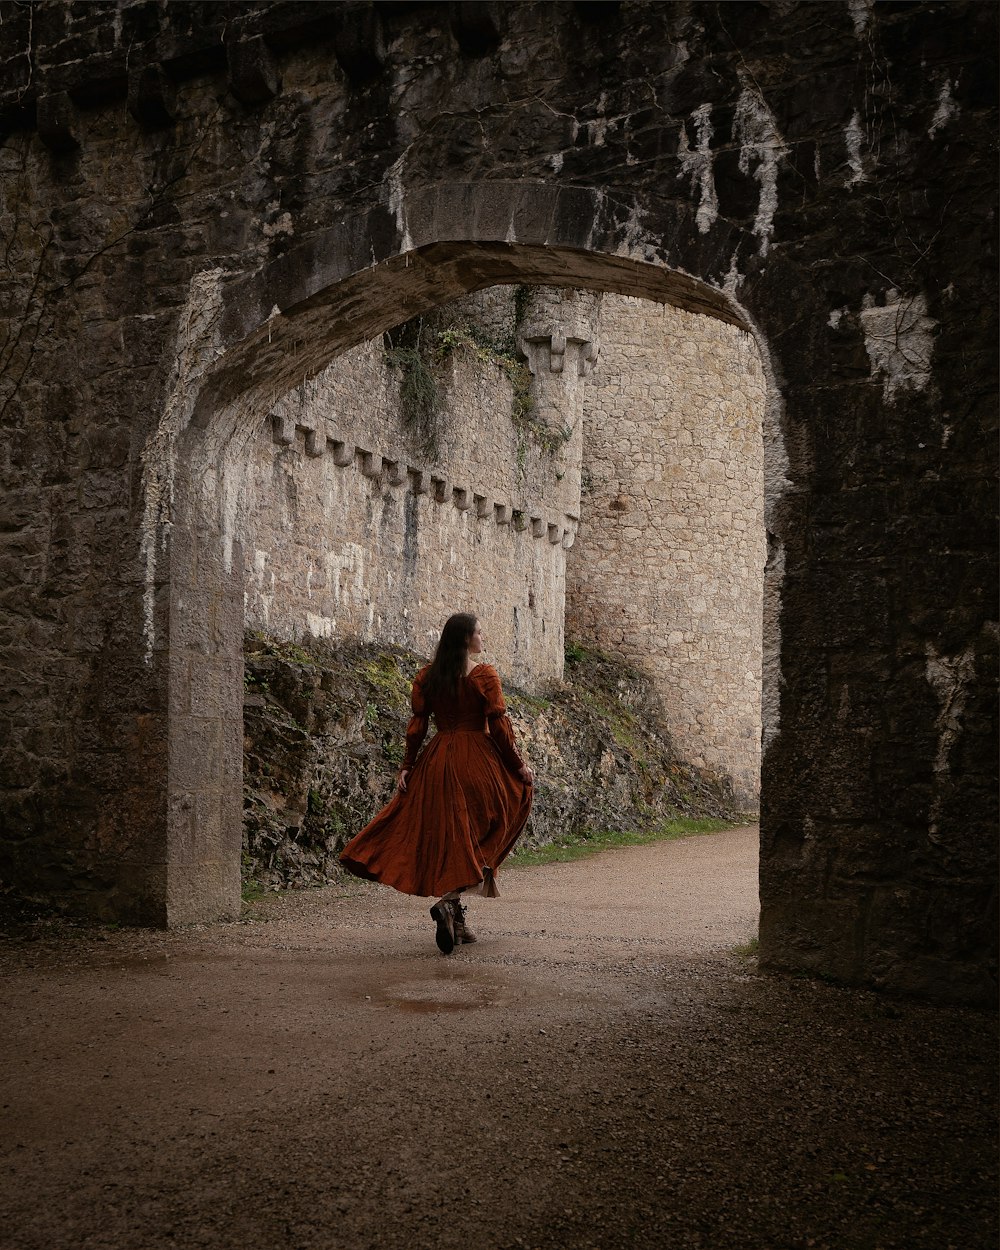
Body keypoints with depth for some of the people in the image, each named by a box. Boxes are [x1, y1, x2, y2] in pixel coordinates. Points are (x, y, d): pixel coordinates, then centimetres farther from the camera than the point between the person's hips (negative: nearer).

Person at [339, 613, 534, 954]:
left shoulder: (426, 677, 5)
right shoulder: (485, 675, -7)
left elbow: (416, 725, 3)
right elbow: (499, 725, -8)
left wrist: (407, 767, 6)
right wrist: (519, 765, 0)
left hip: (437, 760, 4)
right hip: (477, 760, -4)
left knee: (445, 836, 10)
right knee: (476, 836, 4)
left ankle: (456, 921, 14)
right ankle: (449, 901, -19)